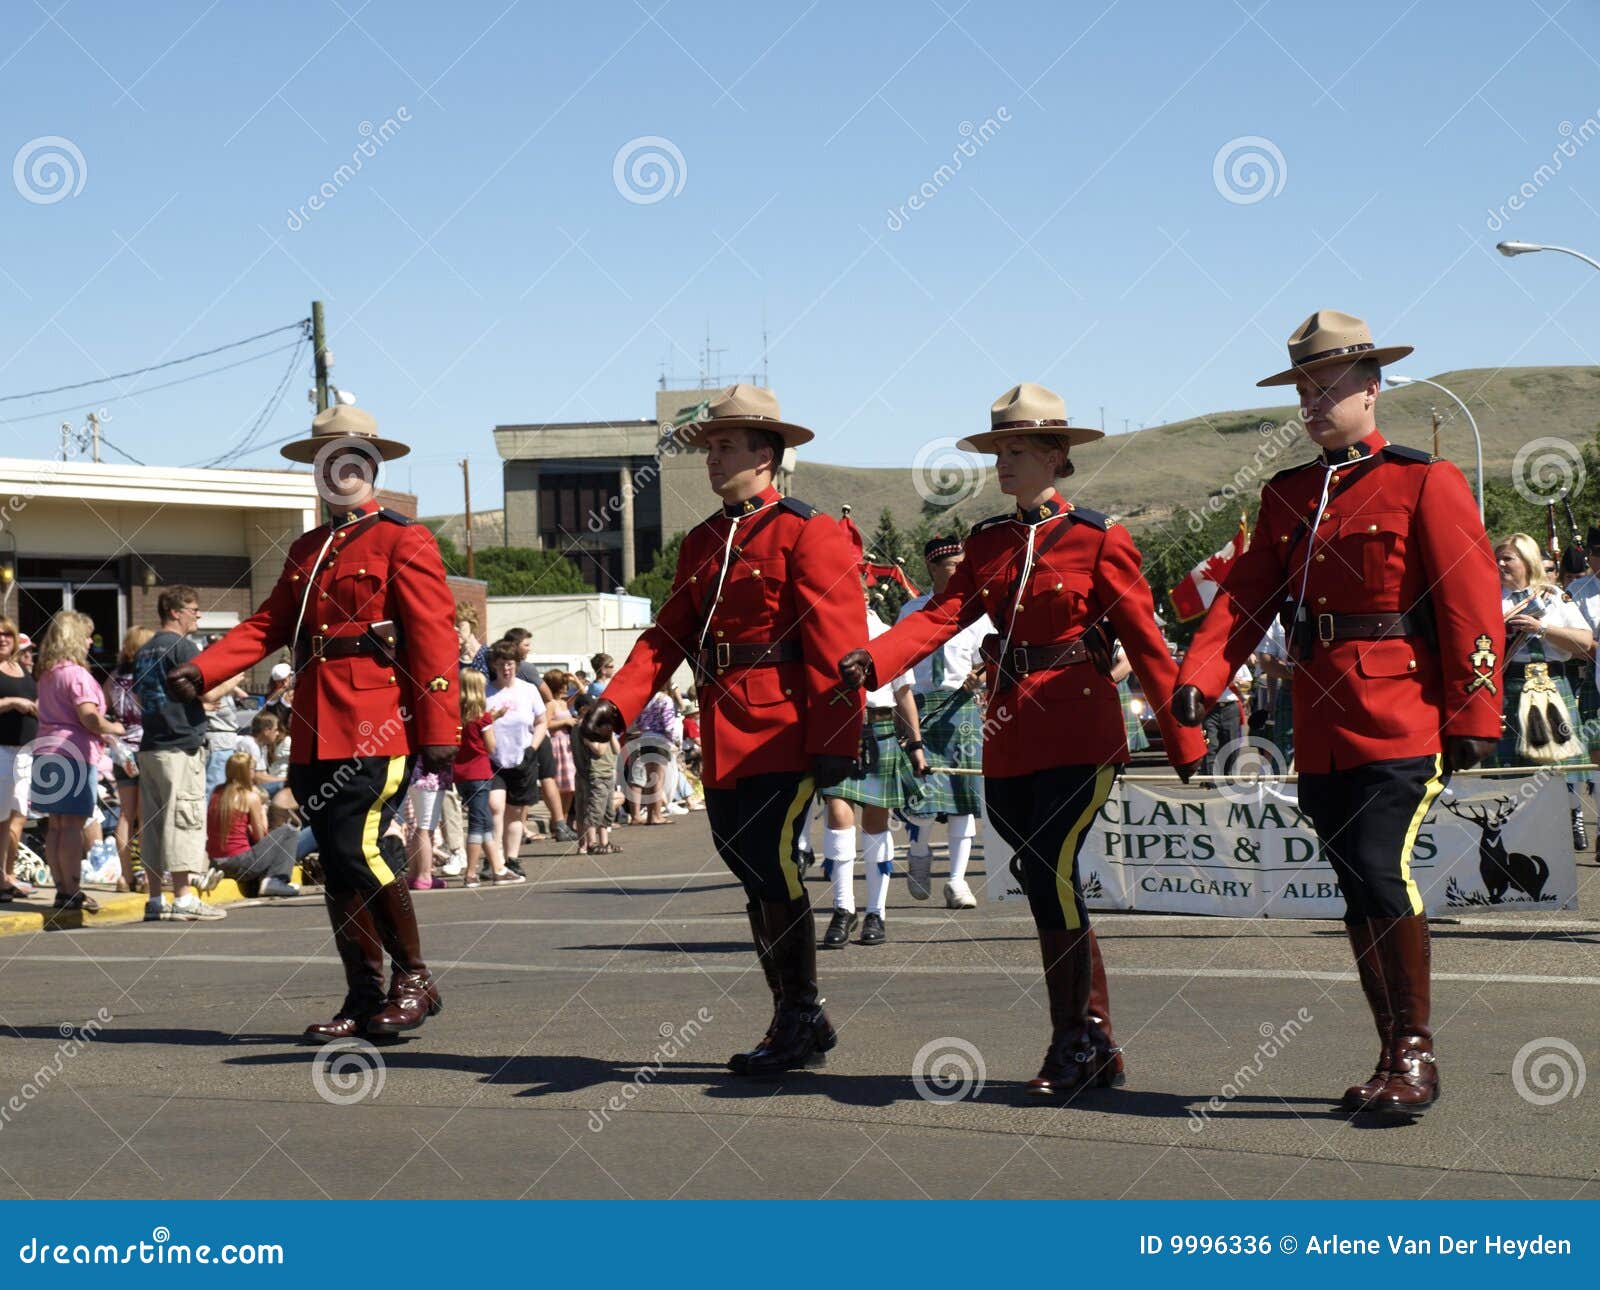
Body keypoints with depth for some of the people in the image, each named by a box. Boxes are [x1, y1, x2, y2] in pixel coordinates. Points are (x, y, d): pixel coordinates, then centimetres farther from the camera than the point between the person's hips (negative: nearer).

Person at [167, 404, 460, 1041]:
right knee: (337, 867, 7)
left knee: (363, 851, -15)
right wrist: (203, 668, -1)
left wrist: (440, 730, -14)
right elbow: (269, 623, 15)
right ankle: (364, 999, 14)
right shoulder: (306, 550, 20)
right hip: (315, 736, 7)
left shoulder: (403, 540, -1)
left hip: (379, 730, -7)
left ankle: (414, 980, 2)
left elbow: (434, 639, -8)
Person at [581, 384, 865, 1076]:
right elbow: (669, 632, 11)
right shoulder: (701, 542, 17)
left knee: (773, 865, -10)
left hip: (783, 733, -7)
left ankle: (800, 1019, 3)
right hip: (722, 738, 8)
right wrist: (617, 700, -3)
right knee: (753, 874, 9)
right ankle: (797, 1021, 19)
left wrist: (836, 740, -18)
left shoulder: (806, 531, -6)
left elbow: (837, 643, -12)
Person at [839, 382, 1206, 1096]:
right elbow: (942, 614, -3)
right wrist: (871, 660, -20)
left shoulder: (1100, 541, -4)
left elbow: (1146, 644, -2)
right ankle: (1098, 1046, 19)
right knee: (1051, 885, 9)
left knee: (1049, 870, -17)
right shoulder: (987, 543, 11)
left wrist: (1185, 742, 0)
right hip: (1011, 736, 6)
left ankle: (1070, 1042, -5)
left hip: (1080, 732, -6)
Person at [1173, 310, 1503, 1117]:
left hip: (1402, 724, -6)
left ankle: (1416, 1050, -2)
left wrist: (1474, 718, -11)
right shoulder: (1285, 495, 14)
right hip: (1321, 731, 6)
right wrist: (1199, 678, -10)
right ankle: (1396, 1060, 19)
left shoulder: (1424, 483, -2)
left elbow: (1472, 604, -6)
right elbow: (1245, 595, 6)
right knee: (1358, 893, 9)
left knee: (1382, 874, -16)